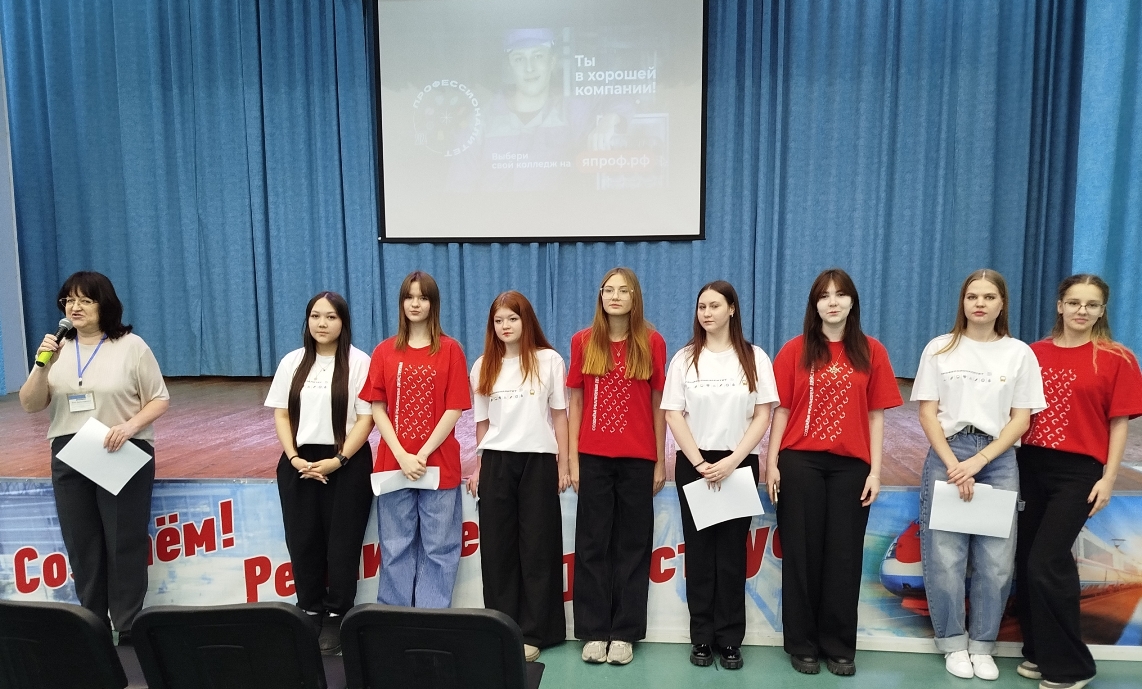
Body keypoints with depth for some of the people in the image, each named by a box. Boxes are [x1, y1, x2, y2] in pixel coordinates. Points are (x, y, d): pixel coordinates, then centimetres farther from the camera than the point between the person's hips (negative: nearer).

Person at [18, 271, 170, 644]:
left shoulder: (131, 346, -4)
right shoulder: (56, 349, 7)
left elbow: (159, 400, -3)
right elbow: (30, 405, 4)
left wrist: (130, 426, -20)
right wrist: (43, 365, -12)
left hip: (123, 456, -4)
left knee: (124, 545, 1)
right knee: (82, 545, 11)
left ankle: (128, 628, 12)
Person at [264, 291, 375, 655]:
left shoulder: (359, 362, -5)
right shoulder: (292, 362, 8)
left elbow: (366, 418, -8)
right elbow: (280, 414, 7)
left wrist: (338, 460, -15)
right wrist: (294, 458, -6)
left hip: (346, 463, -4)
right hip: (299, 463, 4)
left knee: (341, 544, 2)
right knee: (302, 542, 8)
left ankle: (337, 618, 14)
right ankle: (310, 613, 23)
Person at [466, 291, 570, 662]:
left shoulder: (549, 360, 1)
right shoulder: (483, 366, 9)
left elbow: (559, 415, 2)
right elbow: (482, 422, 12)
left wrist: (563, 465, 0)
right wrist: (478, 468, 9)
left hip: (538, 459, -2)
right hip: (496, 462, 3)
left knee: (537, 547, 3)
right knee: (497, 547, 6)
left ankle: (532, 633, 12)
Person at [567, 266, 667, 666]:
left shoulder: (652, 342, 1)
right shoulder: (583, 341, 3)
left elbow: (659, 404, 4)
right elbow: (575, 401, 5)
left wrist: (661, 461, 3)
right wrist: (572, 459, 0)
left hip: (638, 458, 0)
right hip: (593, 457, 1)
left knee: (632, 545, 7)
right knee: (592, 544, 6)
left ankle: (624, 633, 18)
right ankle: (594, 631, 17)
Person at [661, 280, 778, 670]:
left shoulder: (754, 358, 1)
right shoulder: (684, 359, 3)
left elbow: (763, 416, -3)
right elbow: (673, 415, -1)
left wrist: (732, 461, -13)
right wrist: (699, 462, -11)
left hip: (739, 464, -1)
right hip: (694, 464, 1)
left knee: (732, 553, 3)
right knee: (699, 552, 5)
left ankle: (729, 639, 14)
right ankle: (702, 638, 15)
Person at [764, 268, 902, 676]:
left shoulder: (871, 352, 4)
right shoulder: (795, 350, 2)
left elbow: (876, 415, 5)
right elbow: (781, 410, 2)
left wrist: (875, 471, 1)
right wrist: (771, 463, -3)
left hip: (851, 465, 1)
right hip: (800, 463, -1)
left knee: (844, 555, 7)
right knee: (801, 553, 7)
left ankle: (839, 647, 21)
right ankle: (801, 644, 19)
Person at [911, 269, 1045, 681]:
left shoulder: (1019, 353, 7)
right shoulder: (940, 349, 5)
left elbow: (1021, 419, 3)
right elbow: (927, 413, 1)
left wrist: (978, 461, -10)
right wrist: (953, 464, -10)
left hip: (998, 459, 1)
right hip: (946, 455, -1)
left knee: (996, 561, 1)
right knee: (945, 557, -1)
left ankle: (982, 645, 18)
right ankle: (954, 643, 15)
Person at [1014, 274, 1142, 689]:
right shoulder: (1034, 353, 7)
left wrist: (1108, 478, -7)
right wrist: (1011, 460, 4)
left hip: (1078, 471, -4)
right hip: (1030, 466, 4)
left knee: (1047, 564, -8)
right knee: (1026, 562, 8)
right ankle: (1038, 653, 25)